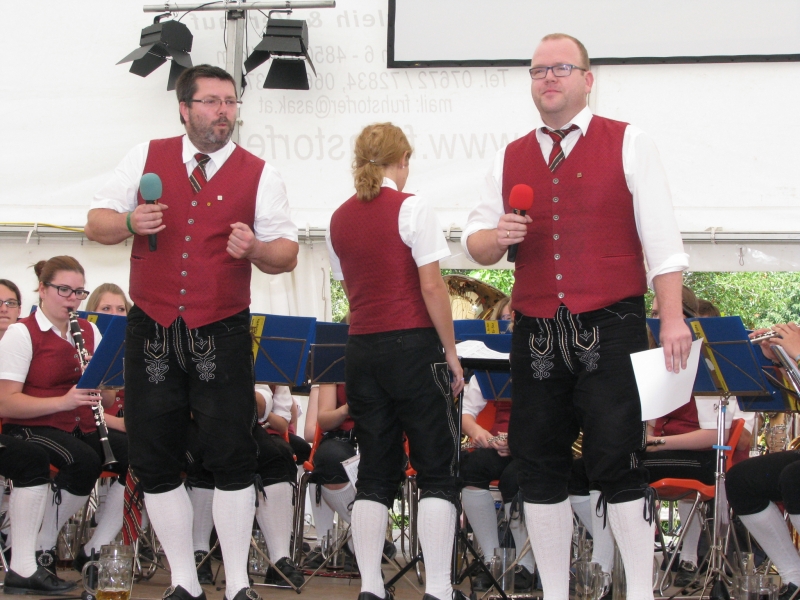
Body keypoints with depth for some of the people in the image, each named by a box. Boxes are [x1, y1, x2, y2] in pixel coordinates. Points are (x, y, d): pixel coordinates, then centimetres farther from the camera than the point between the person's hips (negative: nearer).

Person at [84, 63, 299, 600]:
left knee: (232, 458, -4)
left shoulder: (258, 174, 4)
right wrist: (129, 222, -11)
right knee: (155, 460, 4)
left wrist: (254, 248, -19)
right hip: (152, 329, 2)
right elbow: (96, 223, 10)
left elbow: (288, 253, 3)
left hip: (221, 334, -2)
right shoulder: (147, 158, 8)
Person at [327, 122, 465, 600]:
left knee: (375, 472, 9)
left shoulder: (340, 219, 9)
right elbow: (432, 287, -12)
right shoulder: (412, 208, -8)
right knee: (438, 471, 1)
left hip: (362, 347, 5)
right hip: (413, 345, -5)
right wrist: (451, 350, -5)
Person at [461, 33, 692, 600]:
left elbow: (661, 238, -2)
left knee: (618, 462, -6)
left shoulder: (628, 144, 2)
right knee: (541, 466, 7)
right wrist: (494, 238, -7)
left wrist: (673, 318, -10)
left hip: (610, 330, -4)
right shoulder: (511, 158, 14)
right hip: (536, 334, 4)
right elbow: (476, 241, 17)